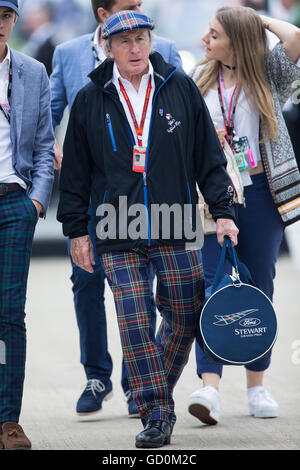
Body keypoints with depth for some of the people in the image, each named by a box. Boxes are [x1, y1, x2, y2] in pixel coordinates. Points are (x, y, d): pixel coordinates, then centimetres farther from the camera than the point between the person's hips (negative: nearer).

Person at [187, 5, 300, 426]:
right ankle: (209, 387, -20)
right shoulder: (199, 79, 10)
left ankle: (256, 385, 19)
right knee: (211, 286, -11)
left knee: (259, 290, 7)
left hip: (259, 192, -1)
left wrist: (263, 20, -2)